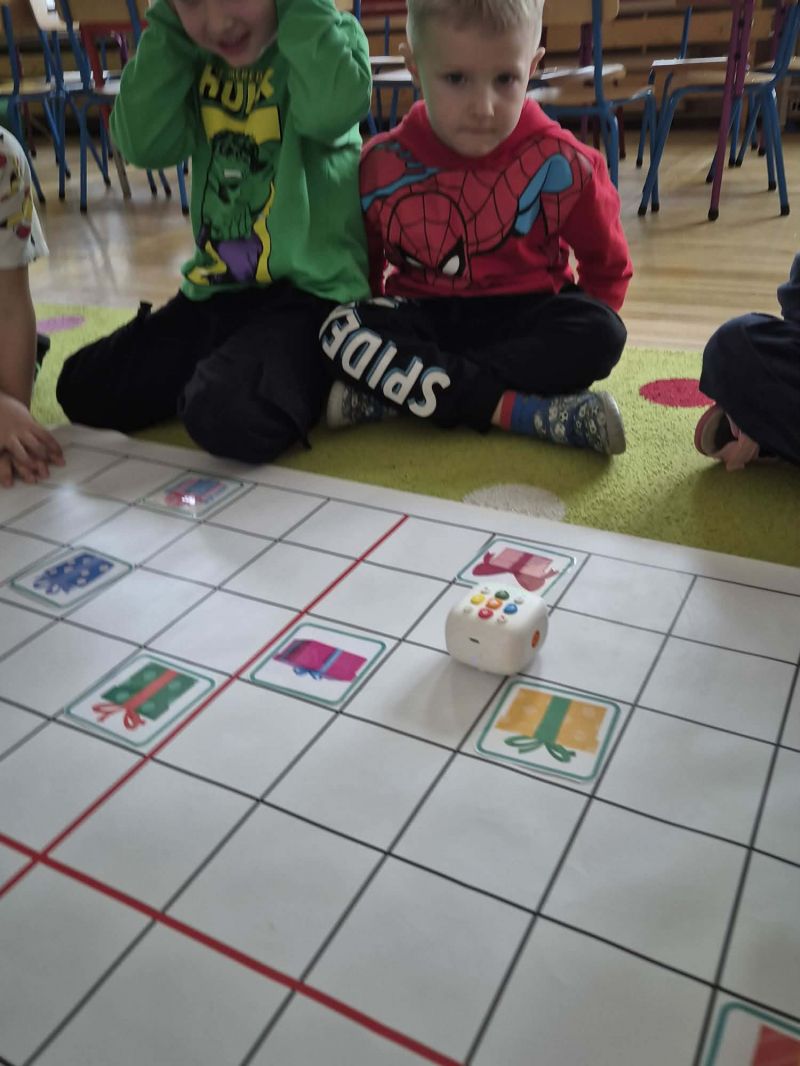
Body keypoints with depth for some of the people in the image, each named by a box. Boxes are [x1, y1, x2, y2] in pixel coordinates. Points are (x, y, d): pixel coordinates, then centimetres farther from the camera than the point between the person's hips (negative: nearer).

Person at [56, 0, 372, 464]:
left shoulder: (323, 37, -3)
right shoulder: (197, 57, 9)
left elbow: (331, 109, -26)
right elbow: (143, 142, -6)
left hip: (310, 288, -6)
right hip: (217, 288, 7)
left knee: (228, 415, -31)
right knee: (83, 388, 5)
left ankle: (312, 380, -2)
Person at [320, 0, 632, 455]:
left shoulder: (559, 163, -10)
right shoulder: (382, 164, -7)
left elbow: (607, 263, 2)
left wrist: (575, 339, -2)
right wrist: (371, 336, 2)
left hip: (522, 315, 0)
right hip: (425, 316, 1)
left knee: (602, 332, -29)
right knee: (341, 332, -27)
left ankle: (394, 390, -30)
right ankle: (520, 412, -31)